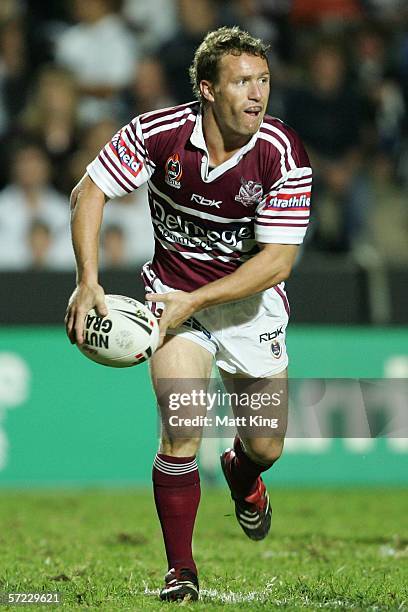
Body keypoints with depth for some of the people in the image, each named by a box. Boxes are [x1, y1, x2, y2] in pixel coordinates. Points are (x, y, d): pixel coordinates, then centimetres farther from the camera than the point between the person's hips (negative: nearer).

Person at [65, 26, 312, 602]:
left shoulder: (283, 154, -21)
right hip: (174, 291, -1)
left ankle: (241, 476, 46)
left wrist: (195, 301, -27)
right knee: (182, 431, -18)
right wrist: (88, 282, -19)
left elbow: (277, 258, -21)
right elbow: (89, 191, -9)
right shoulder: (158, 132, -20)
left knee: (266, 446, 7)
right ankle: (180, 571, -2)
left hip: (249, 297, 1)